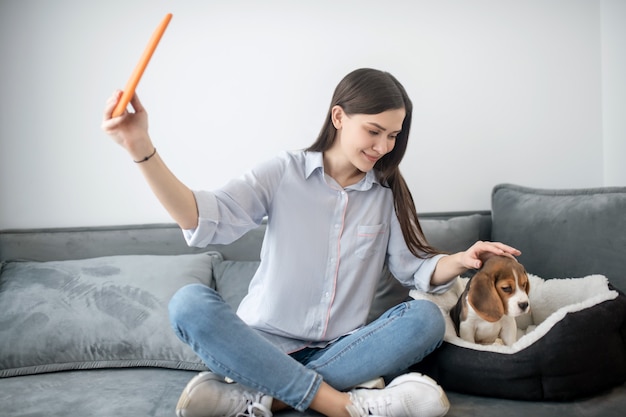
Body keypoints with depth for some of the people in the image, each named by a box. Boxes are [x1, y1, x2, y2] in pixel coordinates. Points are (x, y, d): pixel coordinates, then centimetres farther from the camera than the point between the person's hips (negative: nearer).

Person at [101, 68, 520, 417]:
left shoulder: (388, 193, 8)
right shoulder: (285, 173, -2)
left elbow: (416, 268, 2)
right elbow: (206, 220, -15)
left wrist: (461, 261, -19)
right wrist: (143, 150, -28)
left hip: (341, 349, 3)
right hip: (265, 344, -2)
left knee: (427, 318, -24)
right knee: (190, 303, -28)